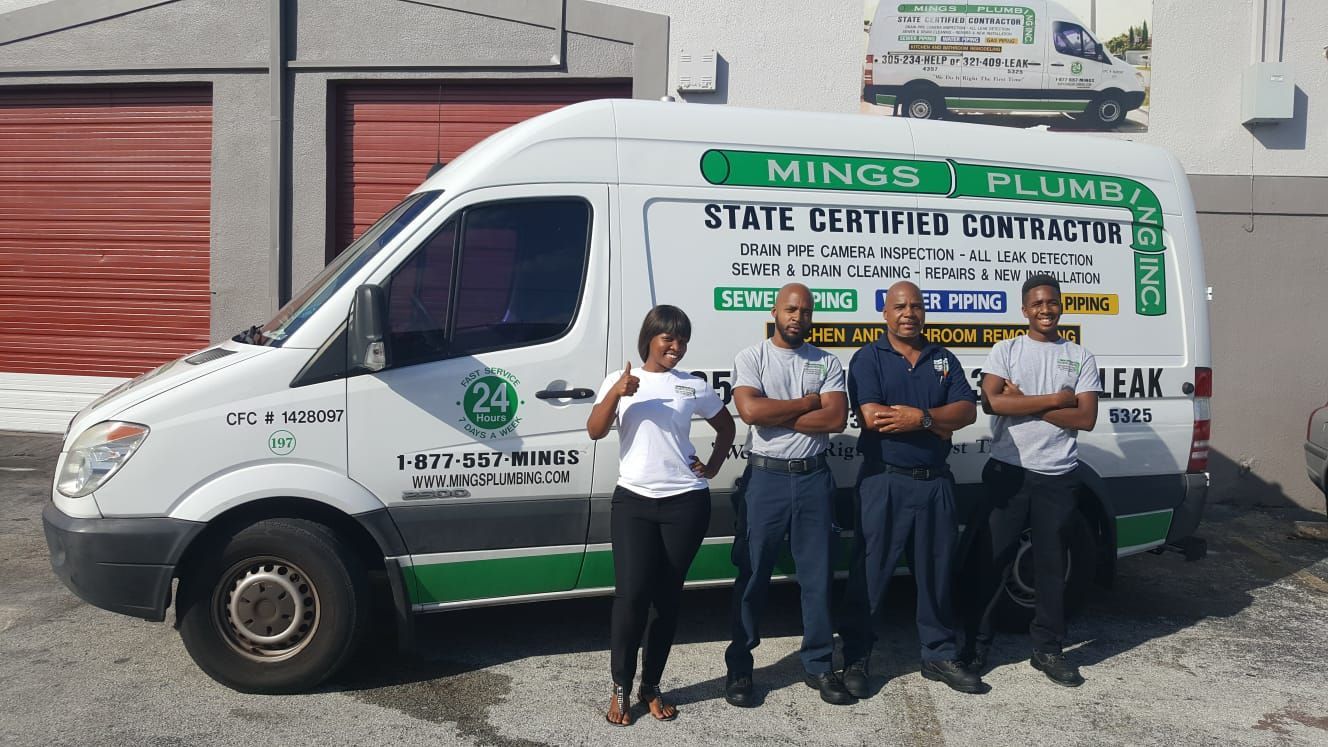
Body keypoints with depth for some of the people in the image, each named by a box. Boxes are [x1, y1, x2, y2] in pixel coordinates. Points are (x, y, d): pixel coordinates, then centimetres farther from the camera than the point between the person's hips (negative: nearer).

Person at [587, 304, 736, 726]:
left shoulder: (694, 387, 8)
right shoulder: (619, 380, 5)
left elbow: (726, 426, 22)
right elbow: (594, 432, -5)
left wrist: (713, 467, 9)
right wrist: (615, 393, -19)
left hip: (685, 502, 1)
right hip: (633, 500, -1)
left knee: (667, 597, 6)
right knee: (632, 593, -10)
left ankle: (651, 687, 19)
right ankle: (620, 688, 7)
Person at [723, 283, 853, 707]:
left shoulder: (827, 363, 7)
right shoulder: (751, 358, 0)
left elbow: (837, 418, -7)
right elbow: (750, 410, -17)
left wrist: (776, 414, -12)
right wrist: (809, 402, -9)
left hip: (814, 478, 2)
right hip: (766, 478, -2)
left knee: (818, 576, 9)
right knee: (753, 576, 4)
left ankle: (819, 665, 22)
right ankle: (739, 668, 15)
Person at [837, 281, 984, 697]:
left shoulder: (944, 360, 12)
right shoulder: (868, 359, -1)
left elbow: (967, 411, 0)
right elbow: (872, 417, -16)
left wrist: (920, 417, -17)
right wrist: (939, 425, -11)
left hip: (935, 481, 4)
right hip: (884, 482, -4)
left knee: (937, 573, 13)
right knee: (870, 574, 2)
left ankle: (940, 655, 27)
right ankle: (856, 659, 14)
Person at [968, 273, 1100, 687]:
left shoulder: (1080, 357, 7)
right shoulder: (1005, 350, 2)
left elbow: (1086, 418, -4)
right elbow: (993, 402, -14)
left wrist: (1024, 402, -11)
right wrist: (1056, 398, -12)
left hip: (1057, 476, 2)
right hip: (1008, 472, -1)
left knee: (1051, 564, 10)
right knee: (993, 560, 4)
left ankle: (1048, 648, 22)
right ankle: (977, 644, 15)